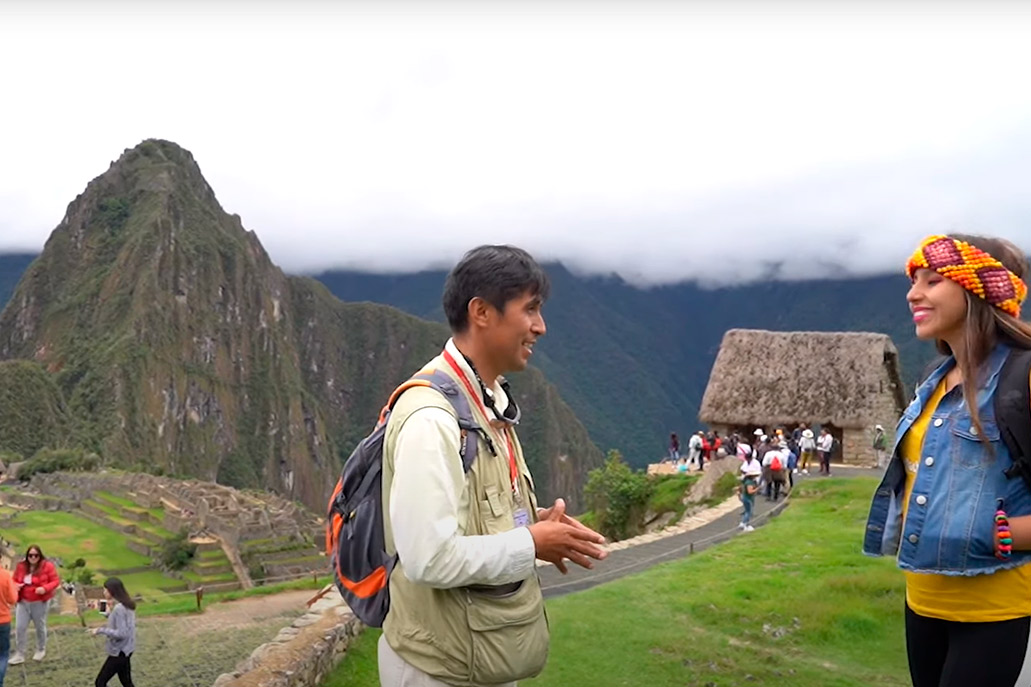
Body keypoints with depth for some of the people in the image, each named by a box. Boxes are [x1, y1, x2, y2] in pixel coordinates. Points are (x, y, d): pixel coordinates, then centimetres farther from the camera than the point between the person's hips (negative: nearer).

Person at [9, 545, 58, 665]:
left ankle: (41, 650, 33)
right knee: (19, 627, -2)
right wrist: (16, 586, -12)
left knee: (40, 627, 13)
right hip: (23, 602, 3)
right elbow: (15, 580, 12)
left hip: (40, 602, -3)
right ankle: (19, 655, 7)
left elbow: (55, 581, -9)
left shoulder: (47, 566, -11)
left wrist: (45, 588, -27)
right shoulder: (21, 566, 0)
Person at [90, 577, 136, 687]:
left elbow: (121, 633, -25)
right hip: (125, 649, 10)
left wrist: (100, 630, -21)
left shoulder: (119, 609, -24)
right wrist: (110, 613, 8)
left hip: (119, 651, -10)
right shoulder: (126, 605, 6)